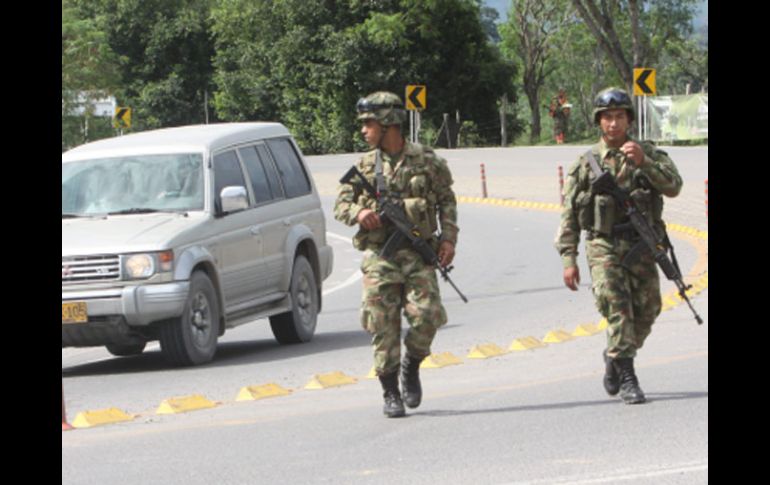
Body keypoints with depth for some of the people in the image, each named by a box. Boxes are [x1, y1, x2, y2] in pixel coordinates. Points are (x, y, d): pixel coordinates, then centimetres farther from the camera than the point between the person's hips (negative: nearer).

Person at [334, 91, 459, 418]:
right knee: (383, 327, -3)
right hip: (379, 256, 1)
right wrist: (358, 212, -12)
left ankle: (411, 367, 15)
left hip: (418, 254, -1)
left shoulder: (426, 161, 4)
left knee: (426, 316, -13)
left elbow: (447, 201, 11)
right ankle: (391, 394, 7)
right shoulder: (364, 166, 8)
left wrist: (448, 238, 0)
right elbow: (340, 205, 10)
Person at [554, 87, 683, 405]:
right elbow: (569, 215, 7)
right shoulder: (585, 164, 6)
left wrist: (644, 162, -20)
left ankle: (615, 357, 29)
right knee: (616, 306, -18)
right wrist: (568, 259, 0)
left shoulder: (649, 154, 8)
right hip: (603, 246, -2)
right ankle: (626, 378, -16)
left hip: (641, 246, 2)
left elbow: (673, 187, -7)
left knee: (647, 309, 3)